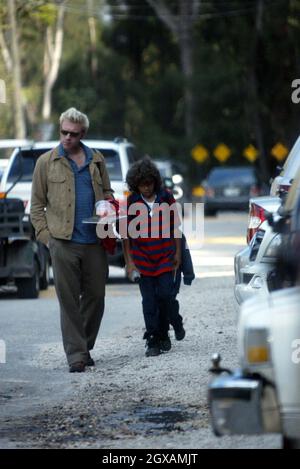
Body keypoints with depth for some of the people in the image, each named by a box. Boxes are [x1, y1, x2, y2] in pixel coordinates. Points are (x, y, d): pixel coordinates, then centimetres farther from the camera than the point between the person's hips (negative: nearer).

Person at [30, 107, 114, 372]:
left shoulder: (96, 160, 12)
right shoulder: (46, 162, 5)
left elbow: (108, 194, 18)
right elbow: (37, 205, 7)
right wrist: (46, 237, -4)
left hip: (95, 242, 3)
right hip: (63, 243, -3)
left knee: (96, 297, 6)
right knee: (69, 300, -3)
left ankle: (85, 347, 20)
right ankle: (76, 355, -2)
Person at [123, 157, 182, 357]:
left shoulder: (166, 198, 0)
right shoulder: (131, 203, -4)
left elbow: (175, 226, 8)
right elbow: (126, 234, 0)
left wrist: (178, 252, 5)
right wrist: (129, 261, -3)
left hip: (166, 258, 1)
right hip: (143, 260, -1)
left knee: (165, 296, -3)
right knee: (149, 301, -1)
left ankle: (163, 334, 17)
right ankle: (153, 342, 3)